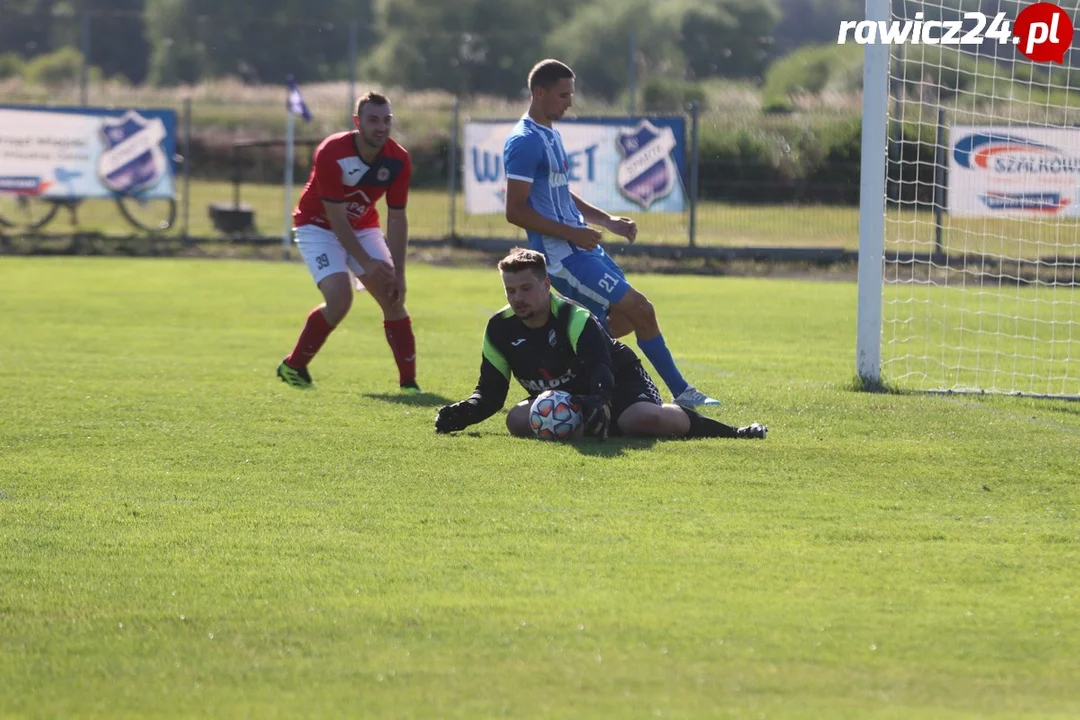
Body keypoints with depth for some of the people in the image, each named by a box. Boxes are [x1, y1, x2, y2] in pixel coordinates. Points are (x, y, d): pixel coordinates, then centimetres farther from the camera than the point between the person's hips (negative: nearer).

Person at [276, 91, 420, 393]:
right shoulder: (331, 154, -30)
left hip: (362, 227, 5)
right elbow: (336, 218, -25)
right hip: (319, 226, -5)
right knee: (339, 299, -23)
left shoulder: (398, 161, -16)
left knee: (393, 297, -9)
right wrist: (367, 263, -25)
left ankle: (408, 381, -3)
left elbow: (397, 219, -9)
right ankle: (293, 367, -4)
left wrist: (398, 272, -15)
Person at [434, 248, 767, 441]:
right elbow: (490, 392, -2)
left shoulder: (574, 318, -22)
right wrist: (463, 413, -24)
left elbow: (601, 371, -36)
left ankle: (730, 432, -16)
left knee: (647, 418, -38)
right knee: (517, 420, -25)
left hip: (620, 384, -5)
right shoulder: (500, 330, -6)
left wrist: (600, 405, -58)